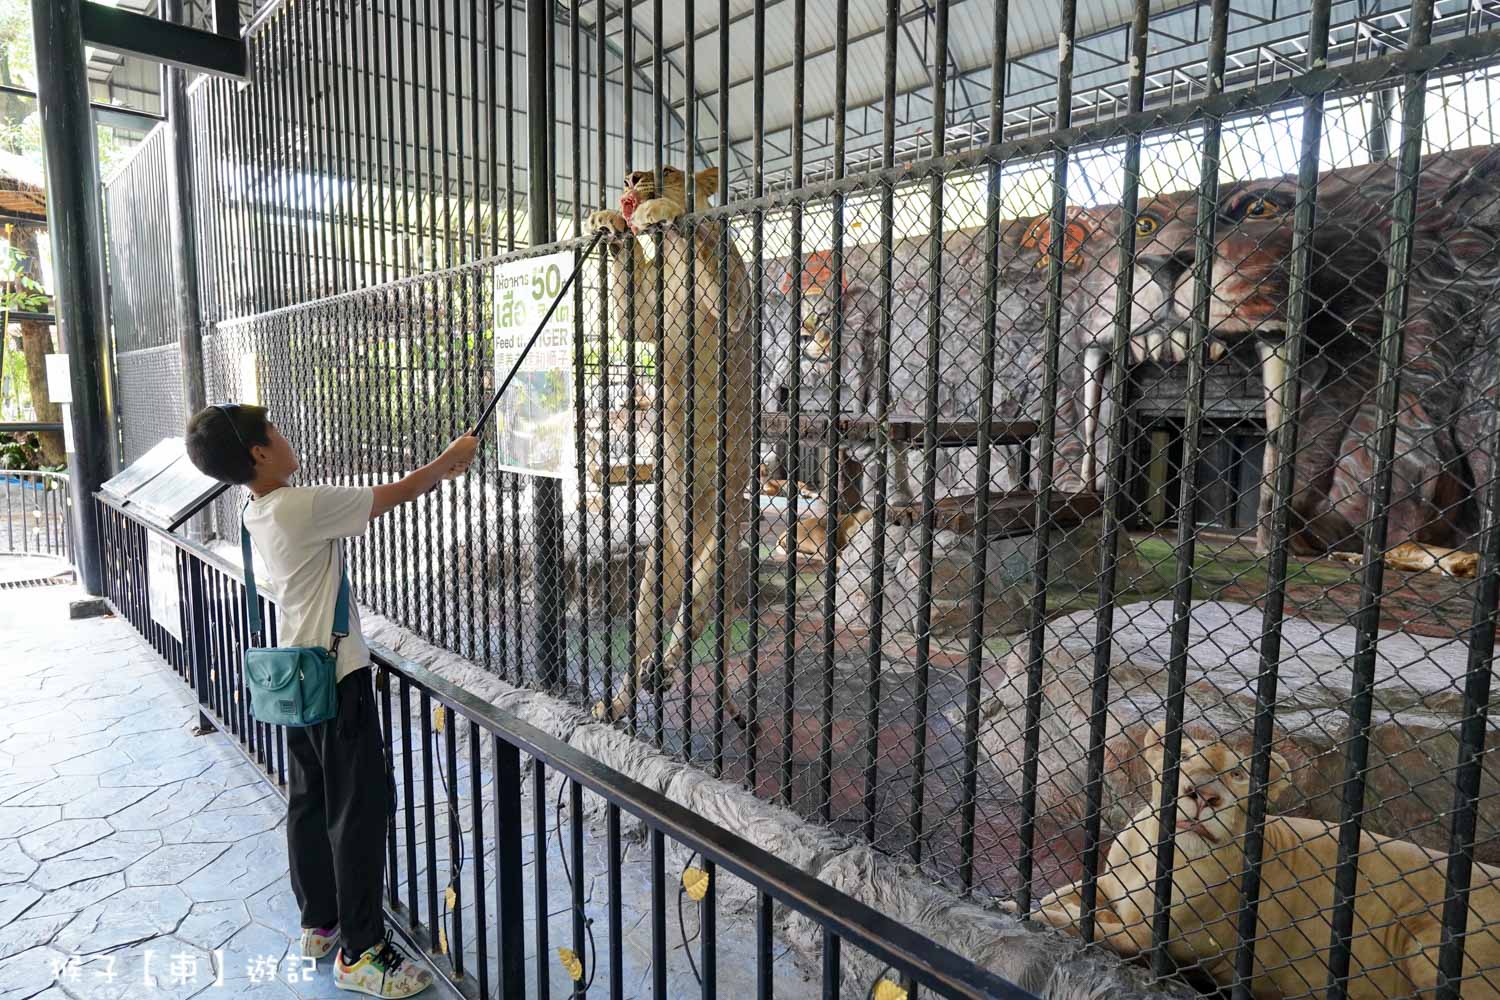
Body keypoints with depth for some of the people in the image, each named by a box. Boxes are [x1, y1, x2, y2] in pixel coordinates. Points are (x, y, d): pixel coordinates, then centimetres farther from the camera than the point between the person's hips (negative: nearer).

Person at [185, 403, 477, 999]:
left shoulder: (258, 511, 7)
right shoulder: (303, 506, -21)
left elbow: (368, 506, 13)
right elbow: (395, 495, -13)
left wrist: (436, 476, 14)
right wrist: (451, 457, 3)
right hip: (337, 677, -10)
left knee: (310, 801, 18)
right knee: (360, 808, 0)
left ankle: (319, 924, 34)